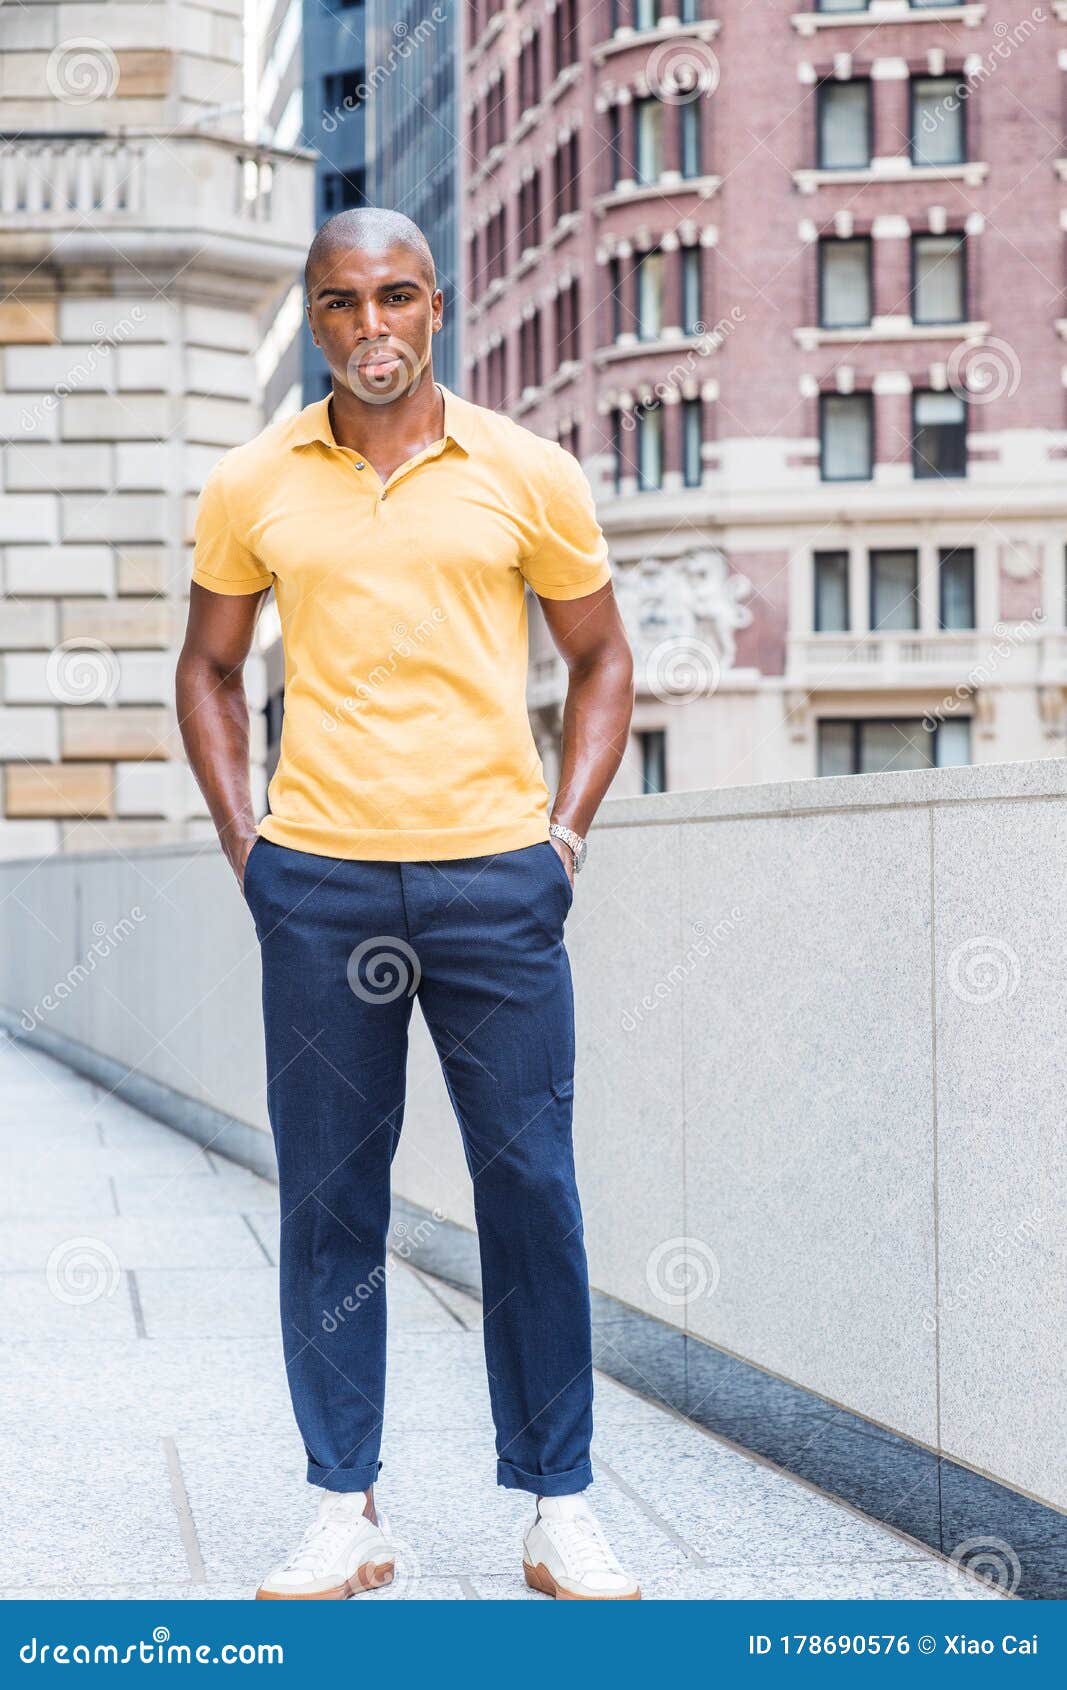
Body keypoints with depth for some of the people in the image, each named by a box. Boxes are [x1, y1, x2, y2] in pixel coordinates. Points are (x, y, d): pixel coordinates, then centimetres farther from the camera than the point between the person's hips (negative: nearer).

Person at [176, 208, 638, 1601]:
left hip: (495, 875, -1)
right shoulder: (253, 486, 5)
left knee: (531, 1187, 2)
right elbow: (208, 667, 16)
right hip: (317, 882, 1)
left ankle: (562, 1509, 13)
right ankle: (345, 1510, 15)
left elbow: (600, 658, 13)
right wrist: (240, 835, 5)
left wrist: (570, 827, 2)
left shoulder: (528, 474, 3)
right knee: (328, 1197, 4)